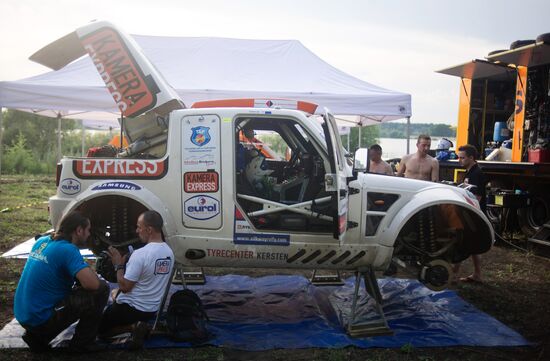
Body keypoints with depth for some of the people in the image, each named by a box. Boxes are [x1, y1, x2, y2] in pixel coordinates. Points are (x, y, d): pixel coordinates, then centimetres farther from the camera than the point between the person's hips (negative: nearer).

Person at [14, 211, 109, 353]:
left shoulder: (42, 242, 7)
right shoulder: (68, 249, -18)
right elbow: (92, 284, -27)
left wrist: (84, 270, 15)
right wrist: (90, 271, -3)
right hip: (41, 319, -9)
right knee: (101, 290, -9)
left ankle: (38, 337, 18)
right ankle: (82, 343, 4)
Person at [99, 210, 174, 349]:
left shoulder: (140, 254, -26)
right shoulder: (169, 252, -2)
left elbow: (125, 287, -22)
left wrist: (118, 265, -8)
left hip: (131, 307, -7)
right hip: (152, 309, 7)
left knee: (99, 327, 16)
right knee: (115, 293, 31)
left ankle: (133, 326, -6)